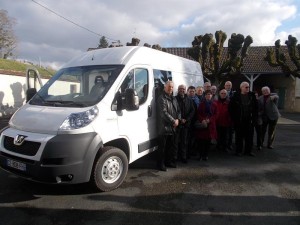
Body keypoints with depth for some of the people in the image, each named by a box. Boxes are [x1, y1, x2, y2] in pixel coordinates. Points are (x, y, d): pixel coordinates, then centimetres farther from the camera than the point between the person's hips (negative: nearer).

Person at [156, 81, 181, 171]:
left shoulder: (174, 98, 17)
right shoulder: (161, 98, -9)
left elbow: (178, 110, 16)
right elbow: (164, 112, -18)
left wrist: (178, 119, -2)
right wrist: (173, 121, -16)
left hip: (173, 127, 8)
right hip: (164, 127, -8)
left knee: (173, 146, 15)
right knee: (162, 147, 0)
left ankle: (169, 161, 30)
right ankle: (161, 163, 12)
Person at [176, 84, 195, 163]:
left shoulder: (189, 100, 12)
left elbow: (192, 111, 8)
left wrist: (186, 119, -4)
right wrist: (179, 119, -10)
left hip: (186, 123, 2)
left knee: (184, 141, 3)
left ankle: (184, 157, 11)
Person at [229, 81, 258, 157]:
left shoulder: (252, 96, 5)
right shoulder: (236, 96, -4)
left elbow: (256, 107, 8)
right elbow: (230, 107, -2)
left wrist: (255, 118, 2)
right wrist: (234, 118, -5)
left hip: (249, 120, 3)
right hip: (239, 121, -3)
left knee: (249, 136, 8)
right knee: (239, 136, 6)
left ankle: (248, 150, 21)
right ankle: (238, 151, 17)